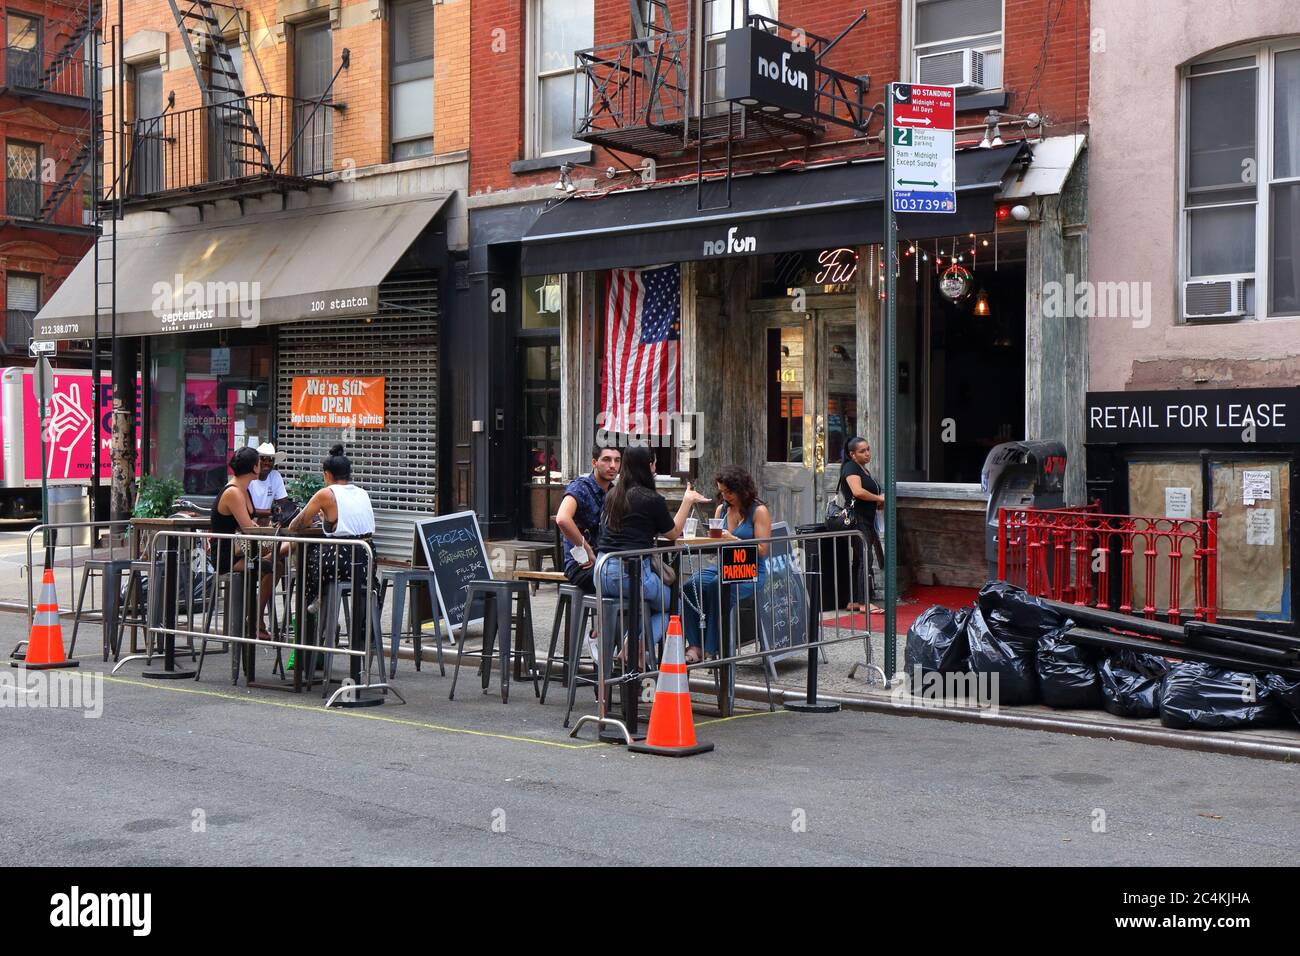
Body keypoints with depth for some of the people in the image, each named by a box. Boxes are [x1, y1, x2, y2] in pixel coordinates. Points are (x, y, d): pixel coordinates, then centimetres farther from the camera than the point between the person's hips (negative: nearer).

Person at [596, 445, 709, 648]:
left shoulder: (612, 495, 10)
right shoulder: (652, 499, -8)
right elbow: (673, 534, 7)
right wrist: (688, 501, 17)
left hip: (603, 573, 7)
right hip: (632, 572, -7)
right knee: (673, 606, 17)